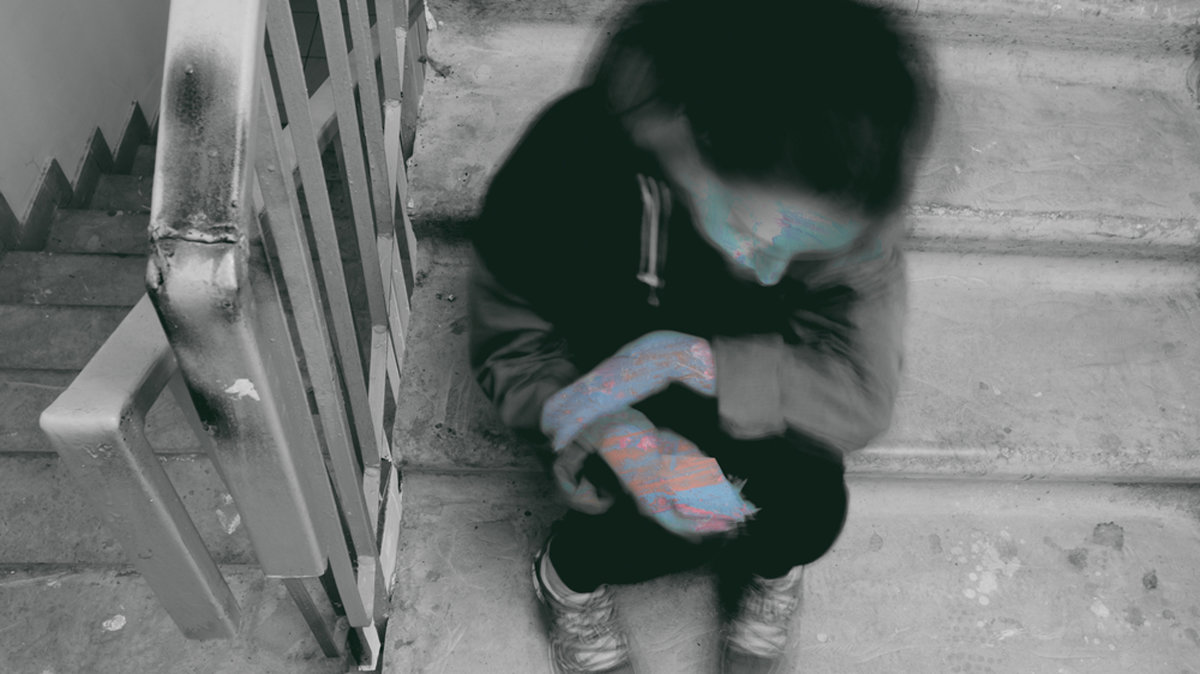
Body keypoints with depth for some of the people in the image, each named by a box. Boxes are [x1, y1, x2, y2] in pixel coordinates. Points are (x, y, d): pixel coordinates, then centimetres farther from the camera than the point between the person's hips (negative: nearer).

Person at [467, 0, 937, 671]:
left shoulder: (850, 205, -27)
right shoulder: (567, 164, -31)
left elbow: (863, 392, -25)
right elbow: (509, 350, -20)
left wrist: (681, 360, -38)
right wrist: (622, 438, -40)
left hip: (753, 395, 2)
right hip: (603, 387, -1)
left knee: (810, 506, -25)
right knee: (679, 506, -28)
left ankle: (771, 564, 13)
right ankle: (571, 574, 7)